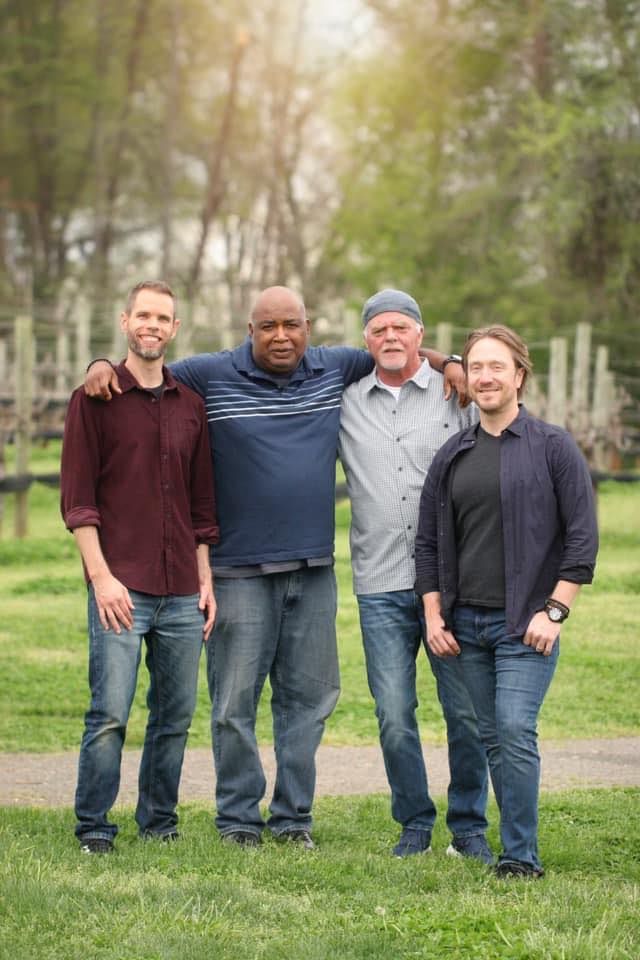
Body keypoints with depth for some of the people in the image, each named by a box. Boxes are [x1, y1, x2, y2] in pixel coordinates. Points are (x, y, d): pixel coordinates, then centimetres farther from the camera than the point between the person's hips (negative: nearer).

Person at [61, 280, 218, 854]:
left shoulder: (190, 405, 14)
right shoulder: (95, 398, 1)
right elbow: (77, 499, -4)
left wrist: (205, 579, 12)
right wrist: (101, 576, -12)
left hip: (182, 593, 5)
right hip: (121, 589, -4)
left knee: (176, 715, 6)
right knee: (110, 715, -8)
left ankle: (160, 822, 17)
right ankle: (94, 829, 1)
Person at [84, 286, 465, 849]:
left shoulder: (336, 369, 8)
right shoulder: (211, 376, -2)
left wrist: (447, 364, 9)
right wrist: (103, 366, -14)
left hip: (314, 569, 4)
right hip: (240, 570, -4)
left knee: (308, 696, 8)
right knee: (235, 701, -1)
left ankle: (294, 817, 17)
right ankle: (239, 819, 10)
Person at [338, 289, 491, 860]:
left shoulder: (458, 395, 5)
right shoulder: (345, 405, 9)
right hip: (381, 585, 1)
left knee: (467, 711, -1)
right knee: (394, 716, 0)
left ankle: (469, 826, 14)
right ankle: (414, 824, 16)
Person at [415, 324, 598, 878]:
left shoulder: (553, 448, -1)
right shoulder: (452, 456, 12)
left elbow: (582, 536, -4)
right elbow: (428, 541, 16)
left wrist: (554, 611, -10)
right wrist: (434, 617, 7)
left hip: (526, 623, -5)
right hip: (465, 624, 5)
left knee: (516, 732, -15)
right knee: (491, 737, 6)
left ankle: (522, 859, -10)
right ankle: (521, 848, 15)